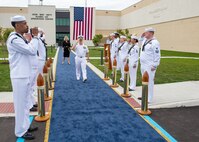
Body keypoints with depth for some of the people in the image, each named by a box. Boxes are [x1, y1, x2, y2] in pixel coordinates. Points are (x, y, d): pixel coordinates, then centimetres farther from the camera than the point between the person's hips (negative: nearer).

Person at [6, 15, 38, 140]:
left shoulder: (21, 38, 13)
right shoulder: (14, 39, -17)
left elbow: (33, 52, 13)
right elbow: (32, 52, -17)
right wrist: (30, 41, -3)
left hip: (25, 75, 9)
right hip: (19, 77, -9)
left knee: (25, 103, 17)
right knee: (20, 104, 1)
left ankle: (26, 126, 30)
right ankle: (21, 131, 14)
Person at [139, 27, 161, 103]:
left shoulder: (154, 42, -15)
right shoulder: (145, 41, 12)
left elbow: (157, 55, -17)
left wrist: (154, 66, -18)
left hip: (149, 66, -9)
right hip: (143, 65, 9)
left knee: (149, 82, -6)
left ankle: (148, 99, 0)